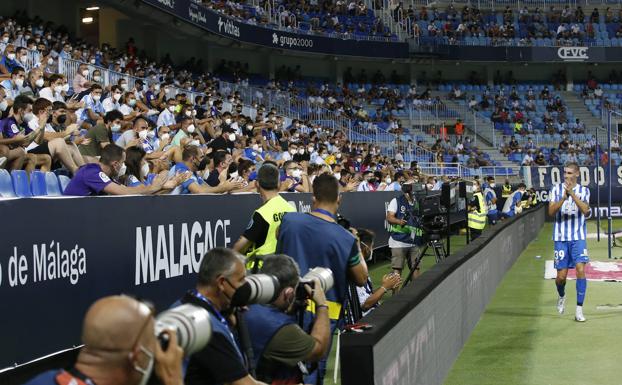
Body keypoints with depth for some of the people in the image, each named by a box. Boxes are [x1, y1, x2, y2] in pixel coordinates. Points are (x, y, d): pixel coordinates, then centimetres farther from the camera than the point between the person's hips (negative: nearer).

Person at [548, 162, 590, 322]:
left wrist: (572, 193, -25)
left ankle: (579, 309, -8)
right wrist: (563, 198, -22)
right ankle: (562, 296, 36)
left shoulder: (584, 190, 2)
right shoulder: (556, 189, 3)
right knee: (561, 275, 2)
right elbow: (551, 211, -8)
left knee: (581, 269, -16)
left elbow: (585, 210, -15)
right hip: (561, 237, 1)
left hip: (578, 237, 0)